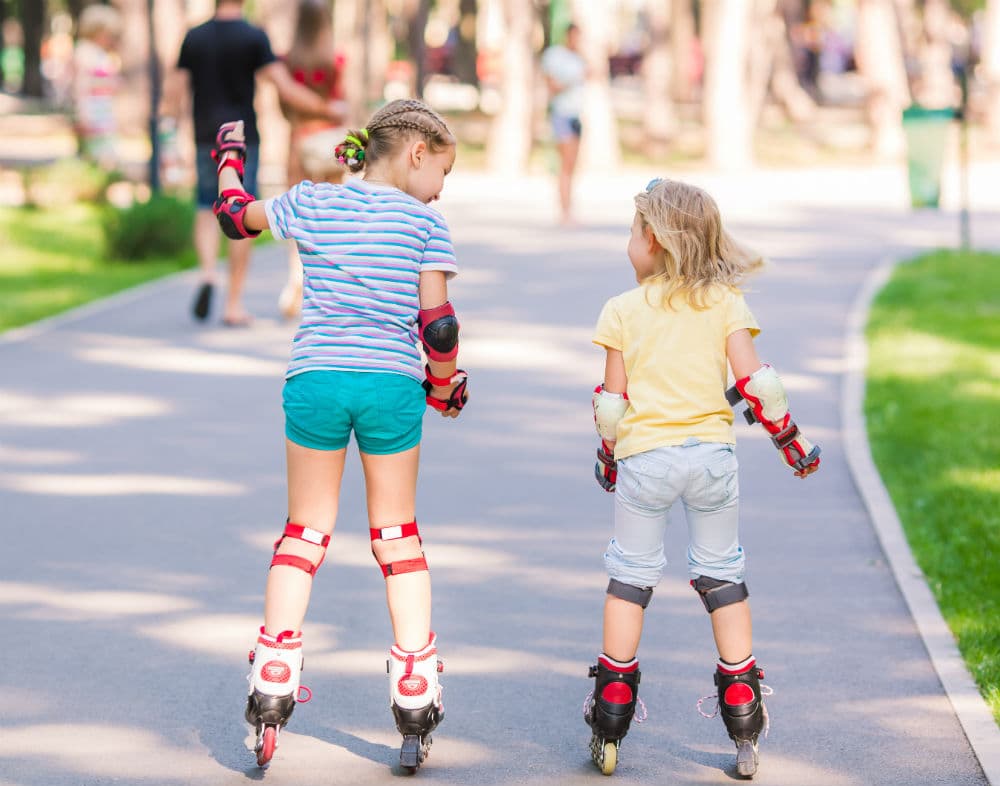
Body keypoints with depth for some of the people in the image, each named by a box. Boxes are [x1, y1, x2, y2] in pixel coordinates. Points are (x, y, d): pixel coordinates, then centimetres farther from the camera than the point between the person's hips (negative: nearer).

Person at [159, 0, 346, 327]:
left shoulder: (194, 37, 3)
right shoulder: (254, 37, -6)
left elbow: (174, 90, 3)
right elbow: (285, 88, -11)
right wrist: (326, 108, -1)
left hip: (206, 139, 2)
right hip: (243, 139, -2)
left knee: (207, 211, 14)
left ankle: (207, 272, -14)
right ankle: (234, 305, 3)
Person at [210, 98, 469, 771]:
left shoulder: (312, 203, 8)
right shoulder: (425, 222, 0)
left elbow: (236, 216, 24)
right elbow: (437, 324, -5)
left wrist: (229, 161, 44)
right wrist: (446, 387, 12)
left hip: (316, 380, 2)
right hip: (392, 386, -2)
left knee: (305, 533, 10)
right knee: (399, 538, 10)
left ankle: (271, 696, 2)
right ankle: (416, 703, 10)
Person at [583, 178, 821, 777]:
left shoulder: (622, 311, -2)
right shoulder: (727, 304, 1)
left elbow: (613, 398, 0)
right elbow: (754, 381, -4)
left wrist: (608, 456, 15)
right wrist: (790, 439, 8)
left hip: (644, 457, -1)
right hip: (712, 453, 1)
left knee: (631, 575, 8)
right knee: (722, 574, 11)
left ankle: (609, 730, 9)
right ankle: (744, 726, 12)